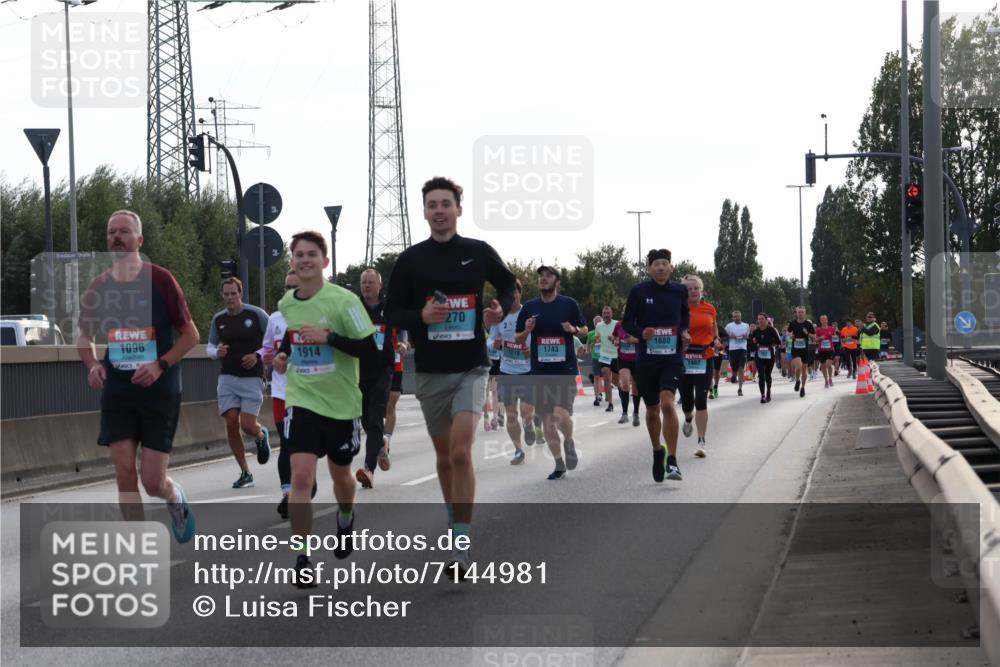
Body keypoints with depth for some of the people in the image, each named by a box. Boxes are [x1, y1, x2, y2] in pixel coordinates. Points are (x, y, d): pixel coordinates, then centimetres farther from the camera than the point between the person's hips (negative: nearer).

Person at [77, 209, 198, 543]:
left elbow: (191, 334, -4)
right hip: (117, 393, 3)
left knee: (153, 481, -3)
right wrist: (93, 364, -4)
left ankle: (176, 498, 34)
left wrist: (160, 366, -17)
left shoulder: (161, 279, -7)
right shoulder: (98, 287, 4)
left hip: (160, 392, -3)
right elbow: (85, 338, 17)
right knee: (124, 474, -5)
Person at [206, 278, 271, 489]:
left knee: (247, 425, -11)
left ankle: (261, 436, 28)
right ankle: (245, 473, 7)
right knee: (231, 425, -5)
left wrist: (257, 355, -13)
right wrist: (217, 352, -7)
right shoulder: (218, 319, 6)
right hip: (227, 377, 3)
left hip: (252, 378, -3)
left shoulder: (256, 314, -5)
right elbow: (210, 346, 16)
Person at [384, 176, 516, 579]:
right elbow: (392, 312, 4)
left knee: (461, 451, -17)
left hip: (471, 368, -2)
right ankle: (454, 522, 36)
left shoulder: (479, 253, 0)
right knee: (444, 454, 13)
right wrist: (421, 317, -16)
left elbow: (507, 283, 18)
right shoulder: (410, 260, 1)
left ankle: (462, 547, -16)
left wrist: (502, 309, -3)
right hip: (430, 371, 2)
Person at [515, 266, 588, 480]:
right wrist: (527, 330, -10)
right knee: (546, 419, 5)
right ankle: (559, 464, 18)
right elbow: (518, 340, 11)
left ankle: (569, 442, 13)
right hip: (540, 371, 3)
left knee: (561, 414, -19)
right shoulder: (529, 307, 6)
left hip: (565, 368, -3)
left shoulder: (569, 304, 1)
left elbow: (584, 330, 10)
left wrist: (574, 329, -11)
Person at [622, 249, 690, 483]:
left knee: (667, 403, -21)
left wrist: (684, 332, 0)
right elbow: (627, 323, 4)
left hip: (672, 358, -1)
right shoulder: (639, 291, -2)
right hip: (647, 359, 1)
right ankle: (657, 452, 39)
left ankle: (672, 461, -20)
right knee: (652, 410, 13)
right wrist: (641, 332, -16)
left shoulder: (679, 291, 2)